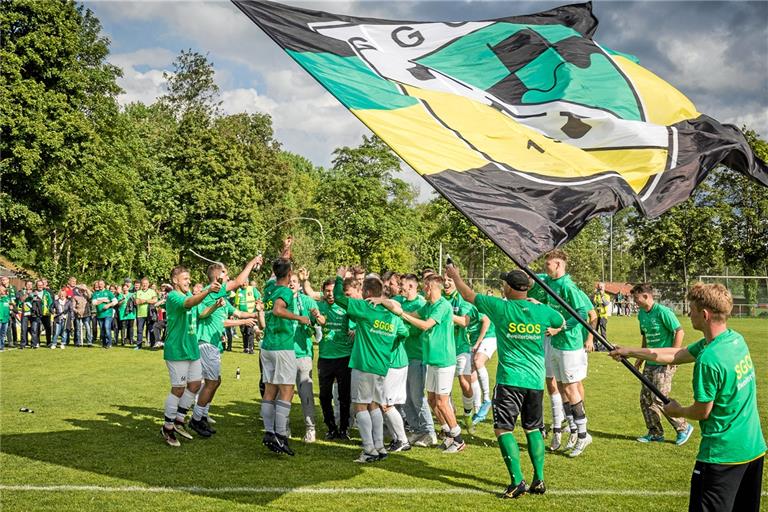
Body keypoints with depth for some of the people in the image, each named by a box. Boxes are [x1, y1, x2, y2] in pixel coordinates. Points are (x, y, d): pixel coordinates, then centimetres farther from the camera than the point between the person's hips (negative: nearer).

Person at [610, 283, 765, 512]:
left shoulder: (708, 359, -25)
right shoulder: (735, 339, 2)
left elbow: (702, 412, -15)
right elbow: (676, 355, 10)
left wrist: (677, 411, 6)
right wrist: (630, 351, 14)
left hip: (723, 454, -9)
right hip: (755, 448, 9)